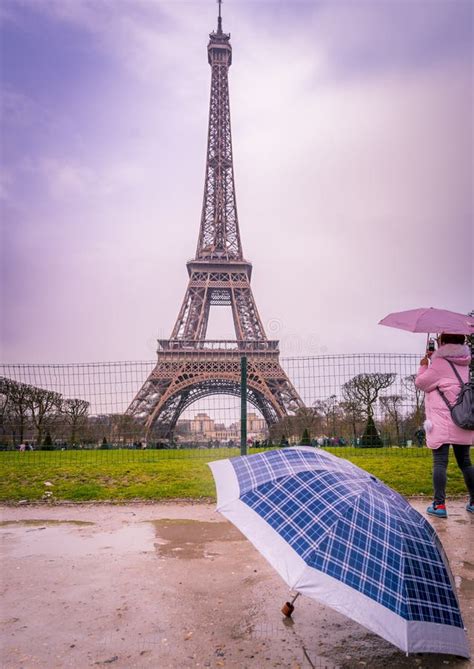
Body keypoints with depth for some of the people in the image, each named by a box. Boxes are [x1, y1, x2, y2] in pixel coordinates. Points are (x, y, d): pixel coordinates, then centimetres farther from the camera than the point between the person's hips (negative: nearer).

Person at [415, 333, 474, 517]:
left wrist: (423, 366, 12)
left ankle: (439, 504, -6)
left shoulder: (440, 363, -11)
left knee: (440, 462, -5)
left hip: (442, 423, -7)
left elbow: (420, 383, -3)